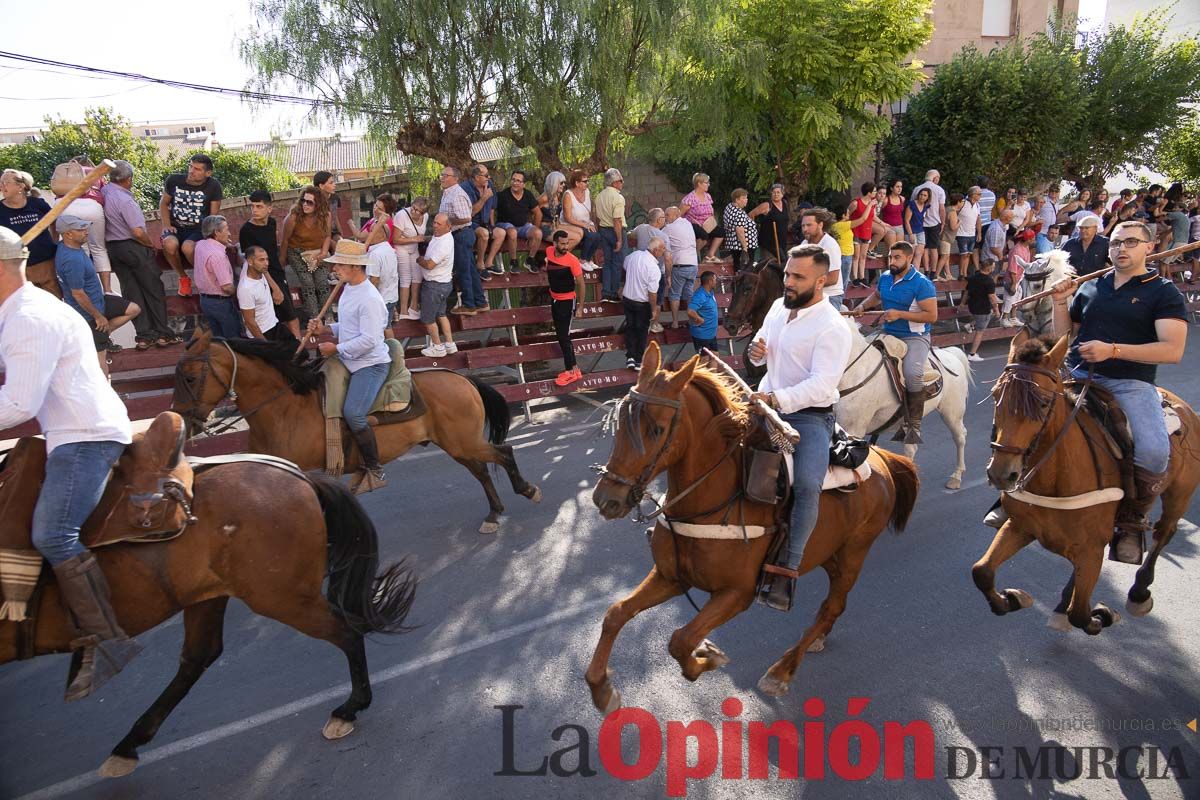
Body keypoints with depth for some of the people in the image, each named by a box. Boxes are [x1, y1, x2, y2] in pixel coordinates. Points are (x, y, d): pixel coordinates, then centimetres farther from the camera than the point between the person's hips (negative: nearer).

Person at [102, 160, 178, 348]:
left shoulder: (104, 192, 0)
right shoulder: (125, 200, -21)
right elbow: (138, 232, -24)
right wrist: (152, 244, -5)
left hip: (111, 247, 7)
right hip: (133, 248, -7)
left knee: (131, 292, 10)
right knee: (154, 290, 5)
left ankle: (144, 336, 12)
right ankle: (163, 334, 8)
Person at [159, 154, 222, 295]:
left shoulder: (213, 186, -7)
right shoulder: (174, 180, 0)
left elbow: (214, 216, -2)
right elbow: (163, 203, 14)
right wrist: (167, 225, 1)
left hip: (199, 230, -2)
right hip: (175, 227, 3)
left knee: (188, 247, -36)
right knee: (170, 244, -33)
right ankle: (183, 278, -4)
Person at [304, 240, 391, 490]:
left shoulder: (369, 298, -20)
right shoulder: (349, 289, 12)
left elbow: (368, 340, -24)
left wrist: (336, 349, -16)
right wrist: (325, 329, 7)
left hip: (371, 364, -11)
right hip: (350, 361, 11)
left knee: (353, 413, -26)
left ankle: (375, 472, -12)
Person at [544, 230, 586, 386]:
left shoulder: (572, 260, -22)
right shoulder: (549, 251, -6)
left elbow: (580, 283, -15)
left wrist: (580, 306, -14)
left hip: (567, 300, -7)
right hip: (554, 298, 7)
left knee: (563, 336, -8)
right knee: (560, 334, 12)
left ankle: (571, 371, 0)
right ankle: (573, 367, 21)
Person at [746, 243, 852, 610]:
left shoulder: (833, 327, -15)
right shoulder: (779, 306, 8)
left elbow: (822, 384, -24)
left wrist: (777, 399, -37)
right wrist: (755, 351, -2)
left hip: (809, 415, -7)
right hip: (767, 403, 8)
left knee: (807, 484, -27)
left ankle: (787, 570, -21)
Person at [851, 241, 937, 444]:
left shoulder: (921, 283, -13)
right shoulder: (885, 278, 6)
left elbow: (932, 315, -16)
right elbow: (876, 295, 29)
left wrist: (899, 314, -22)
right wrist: (863, 306, 9)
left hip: (915, 337, -7)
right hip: (888, 335, 7)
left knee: (912, 373, -31)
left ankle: (914, 427, -16)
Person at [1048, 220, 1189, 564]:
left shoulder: (1165, 293, 4)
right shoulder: (1090, 288, 17)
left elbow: (1173, 350, -8)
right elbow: (1065, 335, 22)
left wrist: (1113, 350, -19)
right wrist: (1060, 302, 5)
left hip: (1130, 383, -4)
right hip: (1078, 376, 4)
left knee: (1153, 453, -28)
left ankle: (1131, 521, -1)